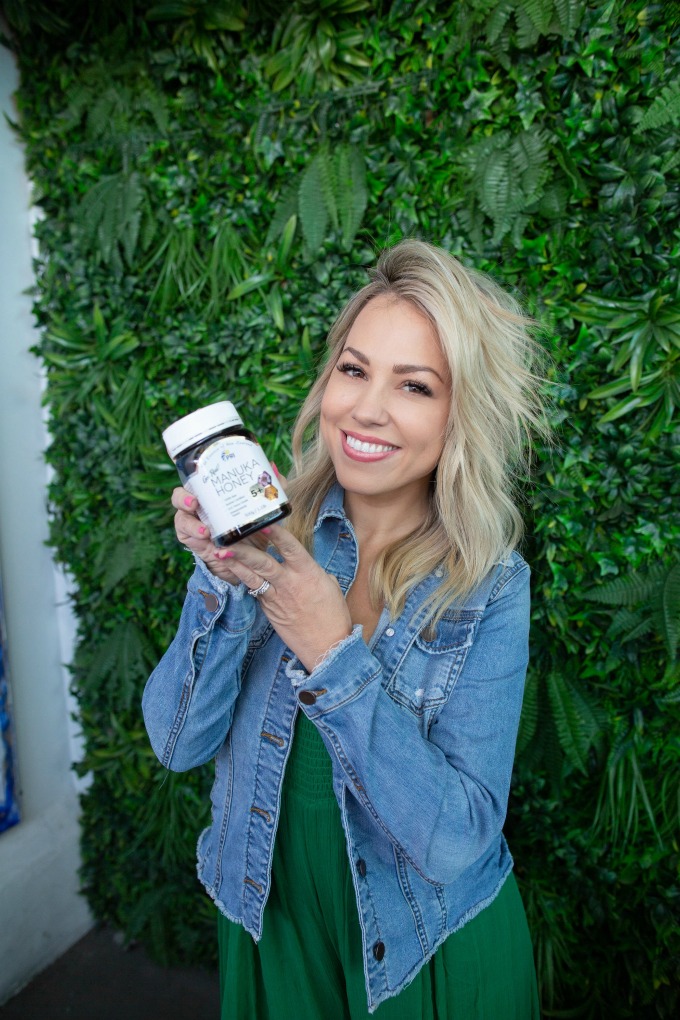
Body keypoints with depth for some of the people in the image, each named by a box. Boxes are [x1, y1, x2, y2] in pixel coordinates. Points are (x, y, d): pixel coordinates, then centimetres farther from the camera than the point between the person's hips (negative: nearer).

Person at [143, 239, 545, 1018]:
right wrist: (223, 580, -28)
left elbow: (457, 840, -22)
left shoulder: (489, 587, -19)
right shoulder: (271, 529, -13)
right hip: (269, 918, 2)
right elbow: (179, 742, -14)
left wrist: (333, 654, -31)